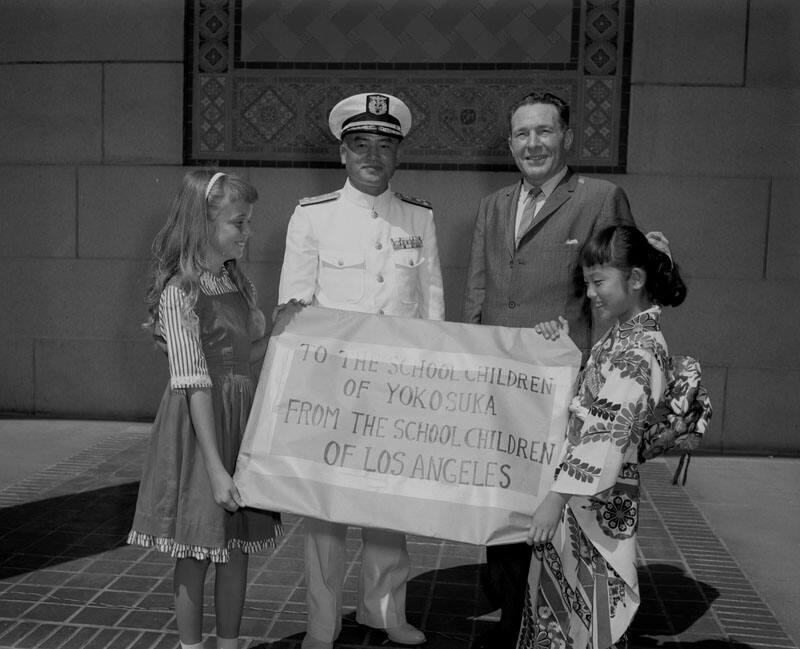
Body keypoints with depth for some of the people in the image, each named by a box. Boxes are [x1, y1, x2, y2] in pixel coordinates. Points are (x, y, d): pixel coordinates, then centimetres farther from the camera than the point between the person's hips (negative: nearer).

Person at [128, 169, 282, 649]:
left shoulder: (240, 284, 7)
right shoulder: (179, 291, -15)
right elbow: (194, 384, -20)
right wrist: (216, 469, -22)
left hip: (243, 416, 7)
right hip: (198, 422, -7)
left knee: (238, 547, 15)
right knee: (196, 552, 8)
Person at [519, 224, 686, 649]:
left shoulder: (639, 349, -20)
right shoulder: (625, 335, 10)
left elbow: (608, 431, -26)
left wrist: (557, 497, -29)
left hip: (594, 501, -9)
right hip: (581, 492, 9)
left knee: (586, 605, 3)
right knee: (558, 600, 18)